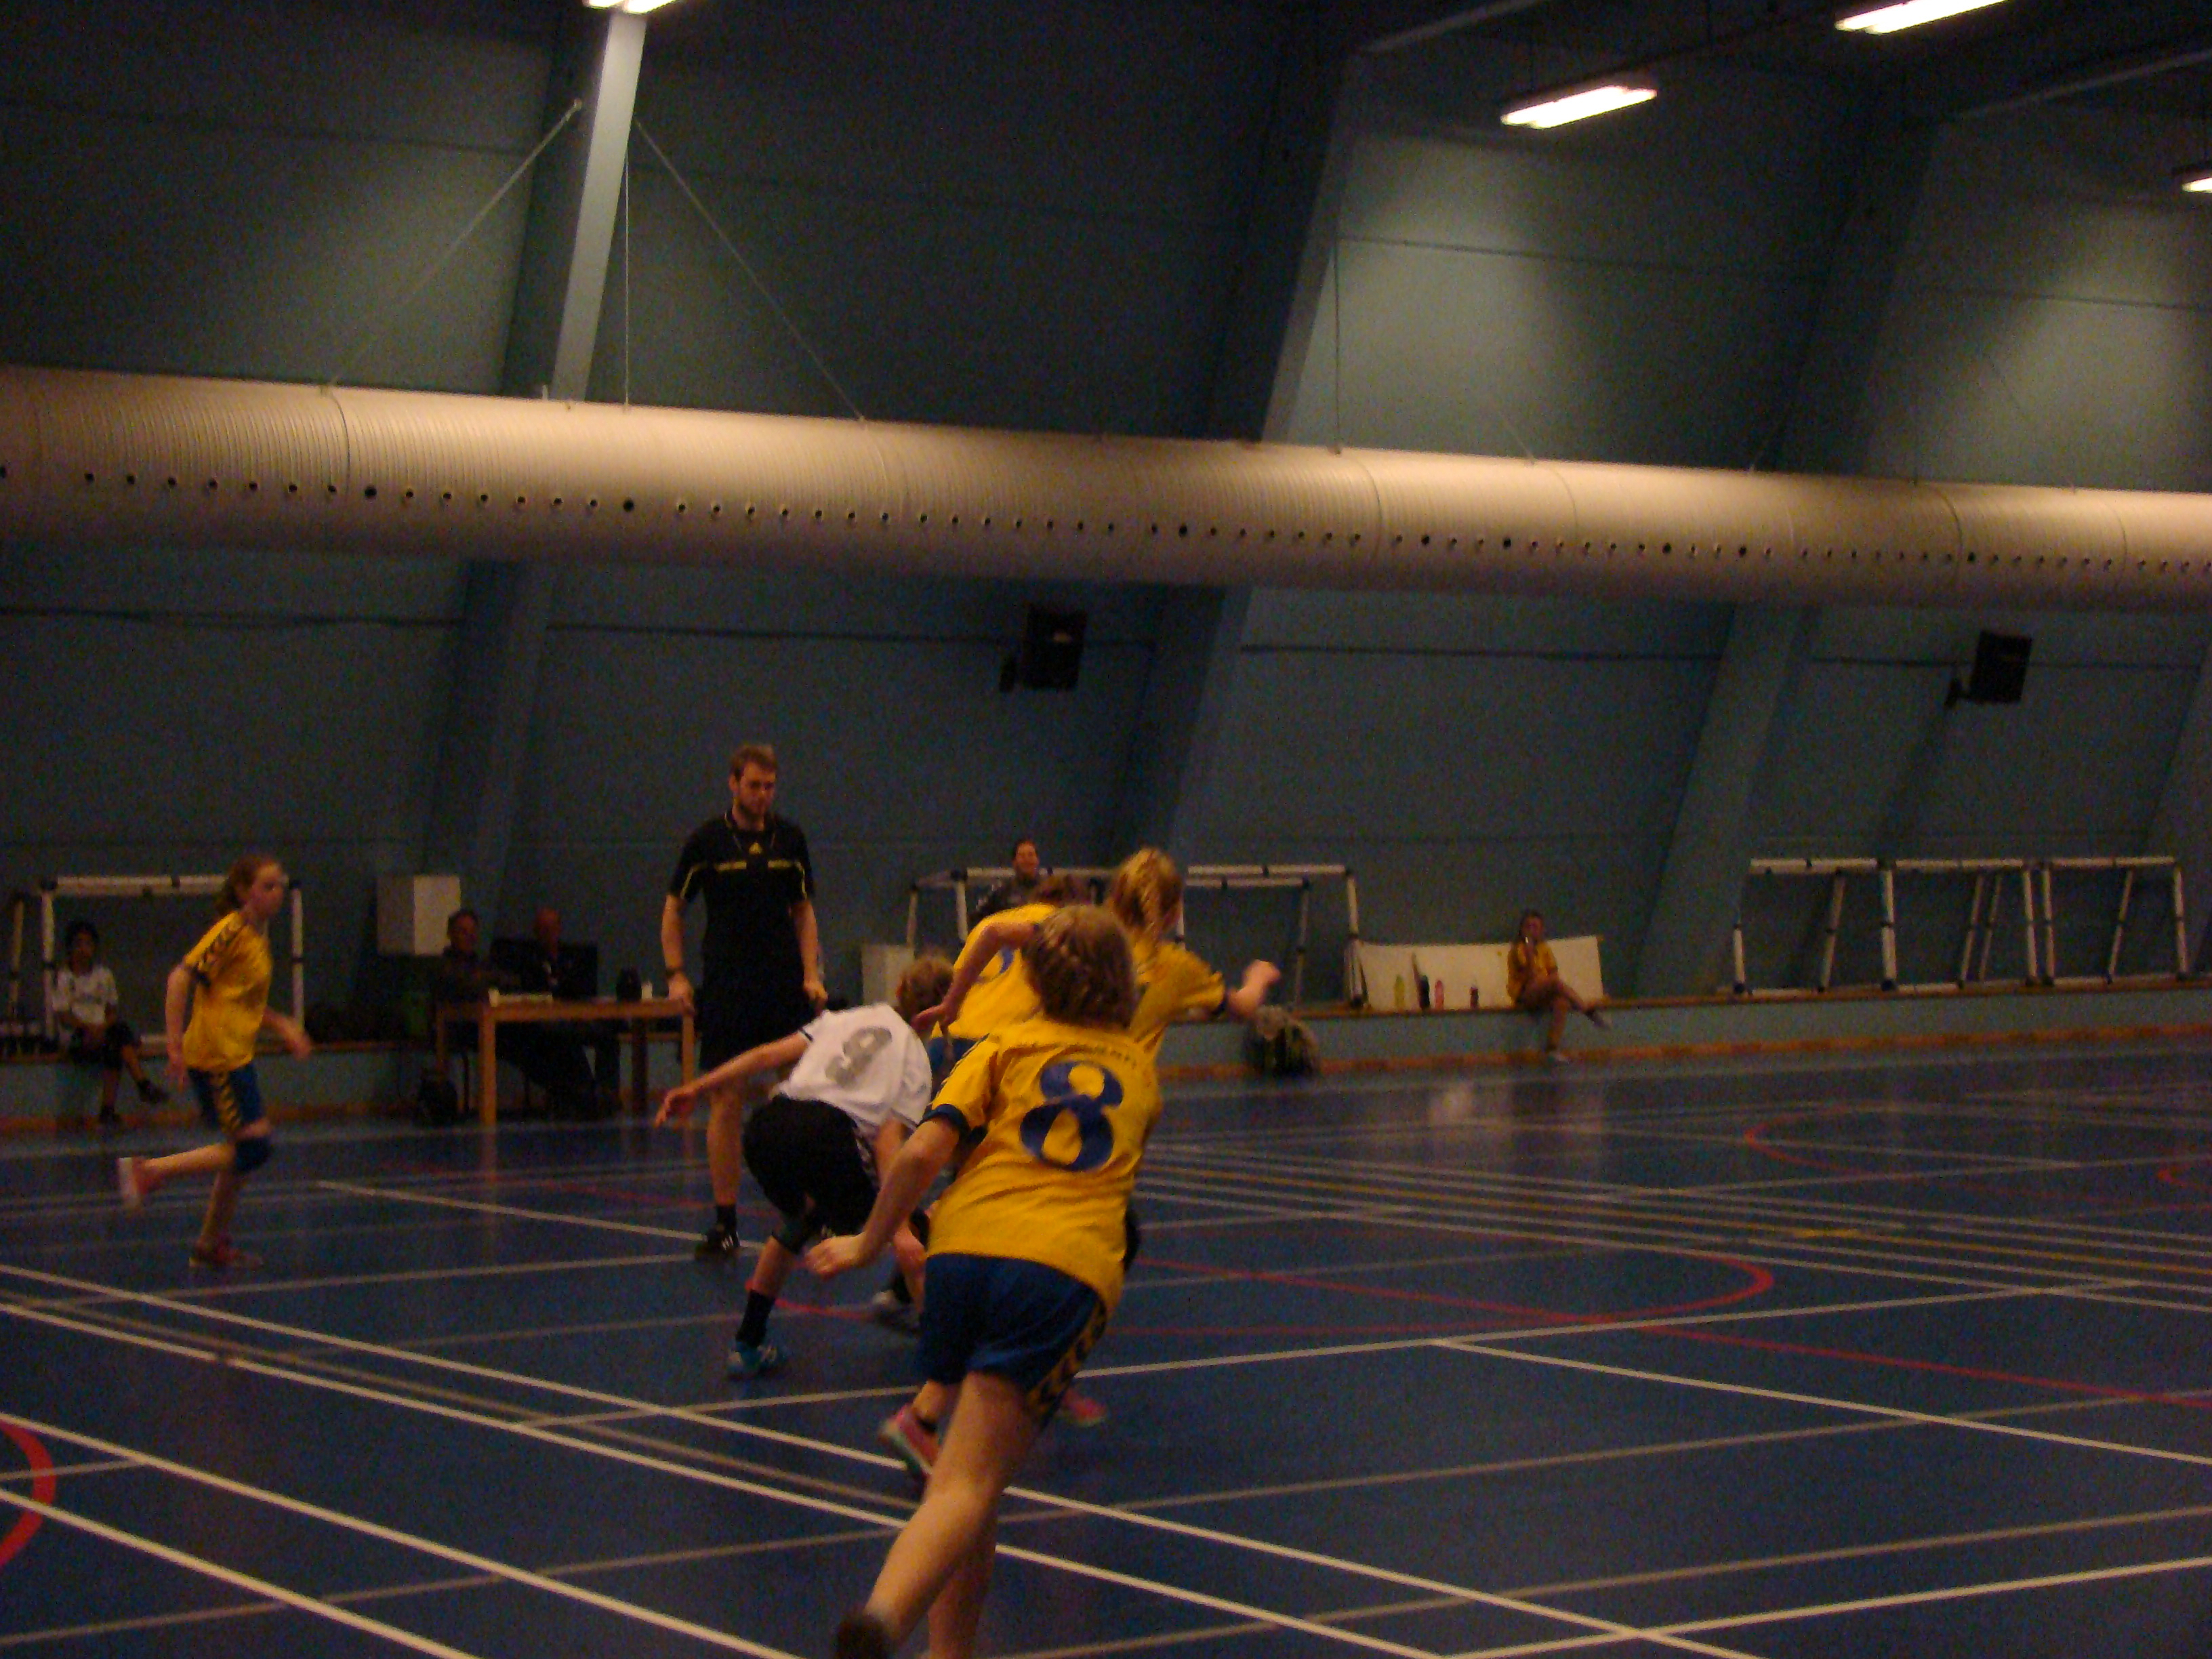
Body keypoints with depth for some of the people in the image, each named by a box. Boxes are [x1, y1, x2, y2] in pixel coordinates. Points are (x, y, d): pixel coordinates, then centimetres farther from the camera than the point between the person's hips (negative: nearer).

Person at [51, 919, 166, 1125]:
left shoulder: (104, 975, 14)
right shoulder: (64, 978, 3)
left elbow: (113, 1010, 12)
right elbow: (62, 1016, -4)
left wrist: (103, 1028, -10)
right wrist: (88, 1028, -19)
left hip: (102, 1033, 4)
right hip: (76, 1040, -4)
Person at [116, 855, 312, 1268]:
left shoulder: (258, 935, 15)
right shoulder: (232, 931, -13)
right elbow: (181, 977, -20)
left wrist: (283, 1027, 14)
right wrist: (176, 1045, -23)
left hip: (236, 1056, 9)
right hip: (216, 1057, -9)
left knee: (243, 1152, 12)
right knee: (252, 1150, -11)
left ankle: (212, 1244, 21)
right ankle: (147, 1171, -7)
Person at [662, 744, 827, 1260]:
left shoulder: (789, 839, 6)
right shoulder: (707, 841, 0)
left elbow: (804, 911, 13)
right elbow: (673, 908, 8)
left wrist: (811, 974, 2)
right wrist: (676, 975, -1)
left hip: (786, 990, 2)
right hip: (726, 990, -2)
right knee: (726, 1103, -3)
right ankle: (724, 1222, 2)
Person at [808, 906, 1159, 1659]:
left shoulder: (1006, 1047, 18)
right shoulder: (1140, 1069, 25)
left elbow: (922, 1153, 4)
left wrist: (868, 1245, 14)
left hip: (965, 1249, 2)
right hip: (1067, 1269, -1)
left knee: (972, 1475, 21)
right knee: (969, 1486, -13)